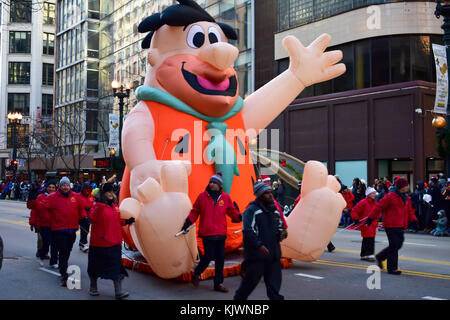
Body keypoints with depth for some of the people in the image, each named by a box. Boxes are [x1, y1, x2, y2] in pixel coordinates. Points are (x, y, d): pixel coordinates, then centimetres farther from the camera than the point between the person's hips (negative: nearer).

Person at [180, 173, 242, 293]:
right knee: (209, 256, -7)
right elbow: (194, 212, 7)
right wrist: (187, 224, -1)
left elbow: (233, 212, 12)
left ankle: (218, 283, 18)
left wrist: (241, 217, -5)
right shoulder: (202, 196, 1)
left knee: (220, 258, 6)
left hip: (220, 233, 3)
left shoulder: (226, 197, 5)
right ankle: (196, 274, 21)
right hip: (207, 233, -3)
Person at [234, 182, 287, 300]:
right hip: (256, 254, -7)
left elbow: (280, 225, 26)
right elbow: (248, 230, -16)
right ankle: (239, 297, 21)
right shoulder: (252, 210, -9)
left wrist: (282, 232, 3)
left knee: (274, 282, 6)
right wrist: (259, 245, -23)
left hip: (274, 253, 7)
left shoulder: (274, 209, 15)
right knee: (251, 279, 1)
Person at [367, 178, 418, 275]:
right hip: (391, 225, -8)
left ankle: (380, 257, 29)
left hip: (400, 226, 8)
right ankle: (392, 268, 5)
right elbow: (379, 207, -11)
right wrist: (370, 219, -10)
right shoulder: (390, 196, -13)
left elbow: (409, 210, 23)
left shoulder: (406, 198, 13)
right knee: (394, 246, -5)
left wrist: (413, 219, 7)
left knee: (398, 244, 12)